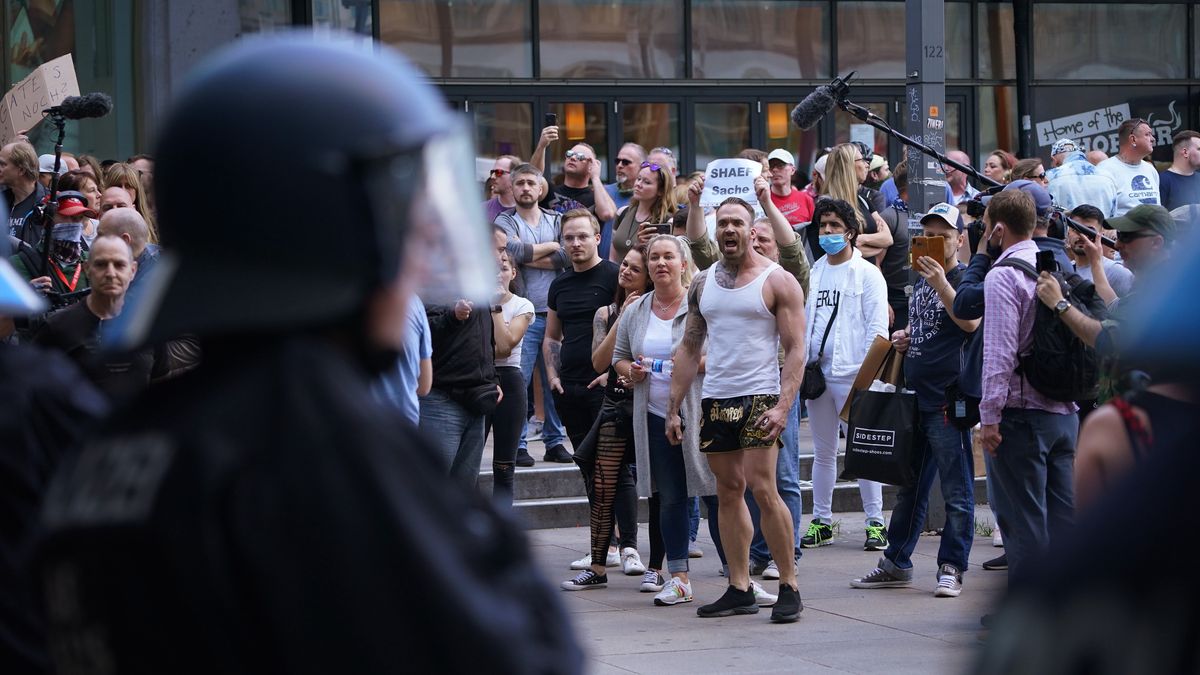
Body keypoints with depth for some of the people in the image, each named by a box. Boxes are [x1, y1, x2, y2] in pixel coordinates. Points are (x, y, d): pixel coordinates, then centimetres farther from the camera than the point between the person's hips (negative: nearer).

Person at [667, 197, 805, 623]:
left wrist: (783, 405, -20)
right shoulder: (703, 284, 12)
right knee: (729, 491, 6)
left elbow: (795, 349, -8)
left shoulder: (777, 281, -3)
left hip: (759, 397, -5)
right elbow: (689, 347, 15)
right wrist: (674, 407, 9)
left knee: (762, 489, -12)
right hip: (714, 398, 6)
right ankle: (740, 589, 10)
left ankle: (789, 587, -4)